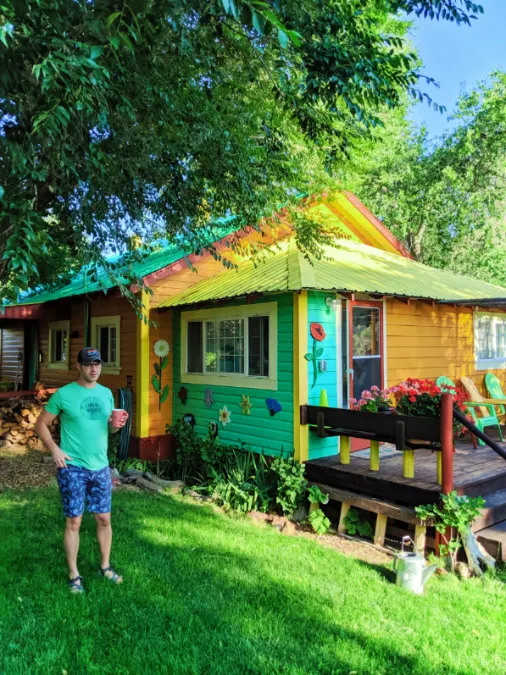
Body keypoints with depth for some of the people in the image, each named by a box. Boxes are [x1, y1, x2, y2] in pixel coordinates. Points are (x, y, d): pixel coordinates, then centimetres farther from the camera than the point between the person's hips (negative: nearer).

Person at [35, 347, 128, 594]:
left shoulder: (106, 393, 5)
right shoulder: (64, 394, -9)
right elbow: (41, 424, -1)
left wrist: (117, 424, -9)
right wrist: (55, 449, -13)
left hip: (100, 467, 4)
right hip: (73, 467, -4)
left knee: (104, 518, 12)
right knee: (74, 521, 4)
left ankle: (105, 566, 30)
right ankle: (73, 574, 21)